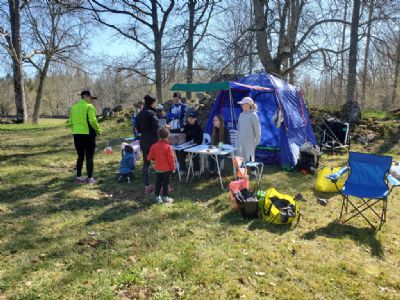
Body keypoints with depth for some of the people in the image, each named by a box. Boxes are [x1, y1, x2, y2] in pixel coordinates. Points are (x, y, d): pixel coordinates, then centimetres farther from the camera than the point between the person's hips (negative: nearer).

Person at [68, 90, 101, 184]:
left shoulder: (74, 107, 12)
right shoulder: (89, 107, -9)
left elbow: (70, 122, 12)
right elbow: (93, 121, -18)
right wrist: (97, 130, -5)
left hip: (77, 135, 6)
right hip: (88, 134, -6)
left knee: (80, 156, 15)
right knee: (89, 157, 1)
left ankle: (78, 177, 17)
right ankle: (90, 178, 5)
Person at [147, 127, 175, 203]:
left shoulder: (154, 146, -4)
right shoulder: (168, 146, -16)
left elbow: (149, 157, 2)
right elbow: (171, 159, -13)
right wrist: (173, 168, -2)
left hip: (158, 169, 4)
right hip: (167, 169, -4)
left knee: (158, 183, 14)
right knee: (165, 183, 6)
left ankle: (157, 197, 20)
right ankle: (165, 197, 12)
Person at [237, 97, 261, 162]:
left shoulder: (253, 115, -11)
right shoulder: (241, 115, 10)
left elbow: (257, 129, -9)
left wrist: (257, 141, -8)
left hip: (249, 142, -7)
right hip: (241, 142, 7)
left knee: (249, 159, -4)